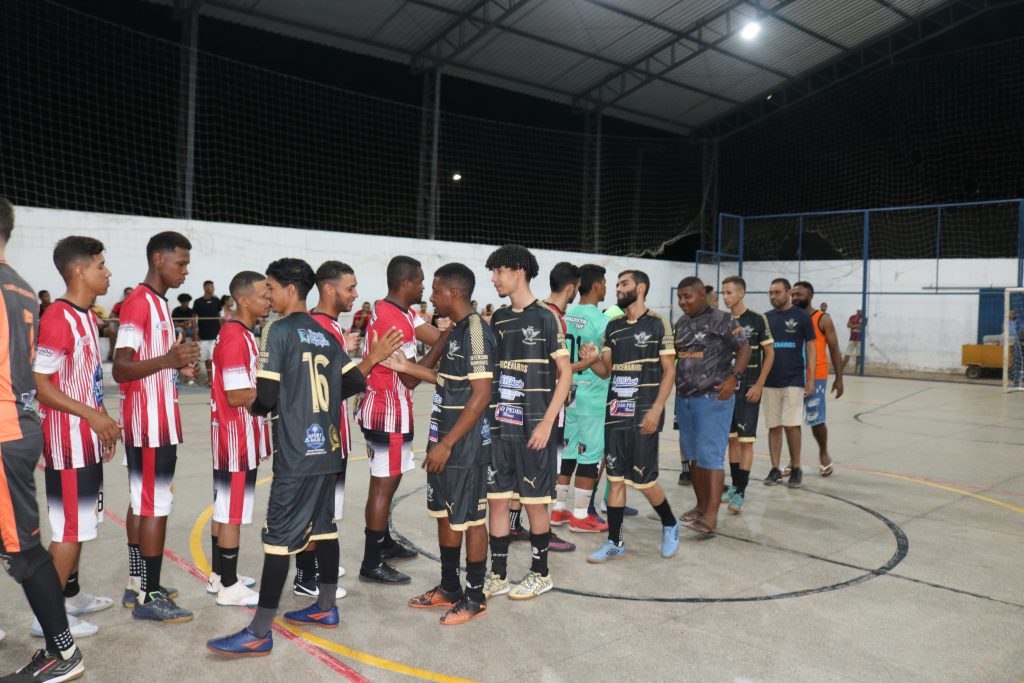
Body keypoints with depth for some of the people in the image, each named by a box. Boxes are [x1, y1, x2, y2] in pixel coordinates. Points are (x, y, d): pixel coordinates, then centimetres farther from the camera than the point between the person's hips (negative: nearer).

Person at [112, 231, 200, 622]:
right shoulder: (139, 303, -16)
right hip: (150, 425, -10)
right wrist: (168, 359, -35)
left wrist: (180, 366, 8)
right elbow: (120, 369, -22)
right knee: (155, 505, -4)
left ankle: (139, 586, 24)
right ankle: (148, 597, 4)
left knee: (142, 502, 14)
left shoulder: (158, 303, 15)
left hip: (158, 422, 10)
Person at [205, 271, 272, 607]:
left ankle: (219, 575, 28)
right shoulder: (236, 338, -20)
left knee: (224, 508, 17)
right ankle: (230, 587, 10)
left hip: (235, 437, 10)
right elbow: (236, 396, -23)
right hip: (237, 438, -10)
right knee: (233, 513, -1)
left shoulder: (240, 334, 12)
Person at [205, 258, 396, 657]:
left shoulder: (278, 331, -9)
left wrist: (254, 407, 6)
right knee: (323, 525, 16)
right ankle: (326, 608, 28)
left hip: (296, 453, -8)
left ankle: (259, 633, 4)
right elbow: (354, 384, 11)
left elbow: (267, 396, -15)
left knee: (279, 537, -3)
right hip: (326, 448, 8)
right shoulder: (325, 335, 11)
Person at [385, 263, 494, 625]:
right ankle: (449, 588, 32)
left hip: (465, 445, -10)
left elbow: (481, 395, -22)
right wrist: (408, 367, 13)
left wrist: (447, 444, -21)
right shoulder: (457, 330, 11)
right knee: (445, 514, 17)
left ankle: (474, 597, 19)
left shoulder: (475, 330, -18)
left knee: (470, 518, 4)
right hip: (445, 440, 10)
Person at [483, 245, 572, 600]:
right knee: (496, 499, 8)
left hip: (533, 428, -6)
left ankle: (541, 574, 22)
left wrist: (547, 423, -15)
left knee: (534, 501, 5)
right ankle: (498, 576, 21)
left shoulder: (545, 318, -8)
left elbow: (565, 374, -9)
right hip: (499, 425, 6)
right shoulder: (498, 318, 10)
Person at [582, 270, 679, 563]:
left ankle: (670, 525, 26)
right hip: (615, 411, 5)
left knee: (643, 479, -1)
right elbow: (606, 370, 11)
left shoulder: (657, 323, -4)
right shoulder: (613, 326, 11)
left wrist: (656, 410, -15)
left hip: (643, 412, -5)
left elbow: (669, 371, -6)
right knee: (615, 478, 7)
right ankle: (614, 542, 16)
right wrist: (593, 361, -12)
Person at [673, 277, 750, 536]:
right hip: (684, 398, 7)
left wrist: (733, 378, -19)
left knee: (710, 455, -9)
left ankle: (711, 515, -8)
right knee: (694, 455, 13)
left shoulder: (722, 320, -7)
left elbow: (744, 349, -8)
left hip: (713, 398, -7)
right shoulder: (680, 323, 11)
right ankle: (701, 505, 25)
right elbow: (673, 357, 20)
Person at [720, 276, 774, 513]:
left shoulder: (757, 319, -6)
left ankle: (740, 493, -2)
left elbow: (769, 353, -4)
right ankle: (734, 485, 22)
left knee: (745, 440, -5)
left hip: (748, 389, -5)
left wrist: (759, 385, -11)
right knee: (732, 438, 11)